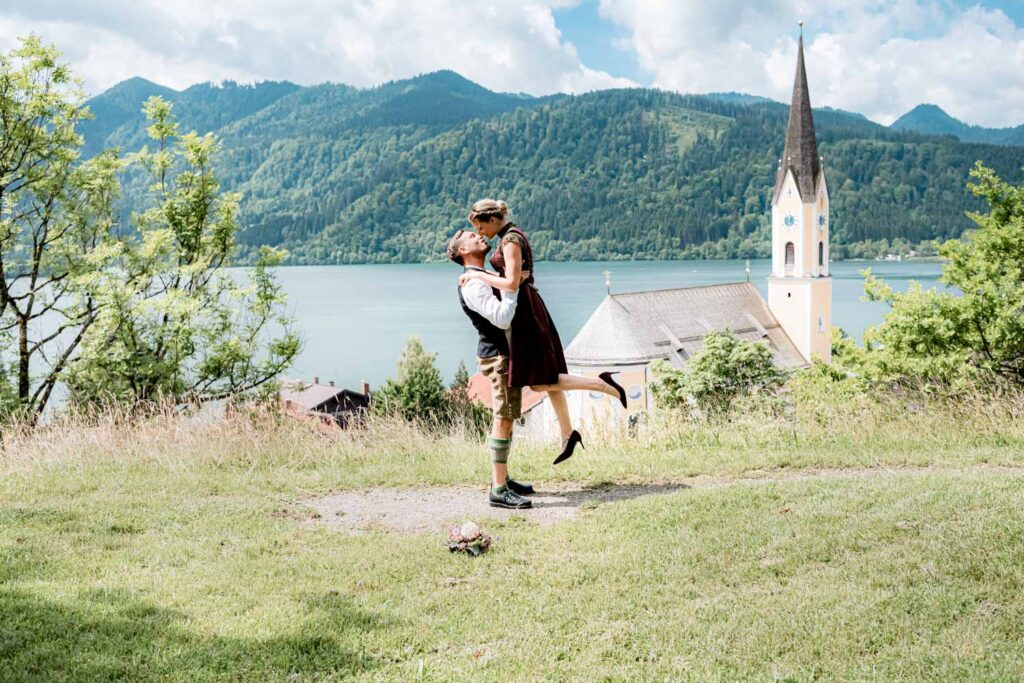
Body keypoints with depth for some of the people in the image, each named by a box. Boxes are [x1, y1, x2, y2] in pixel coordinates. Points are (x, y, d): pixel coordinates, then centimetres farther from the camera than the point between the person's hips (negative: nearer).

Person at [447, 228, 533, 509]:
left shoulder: (484, 278, 17)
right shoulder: (472, 285, -17)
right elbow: (502, 318, -28)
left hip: (506, 353, 11)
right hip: (499, 355, -11)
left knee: (504, 418, 15)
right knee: (503, 420, -11)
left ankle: (501, 478, 24)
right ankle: (499, 490, -10)